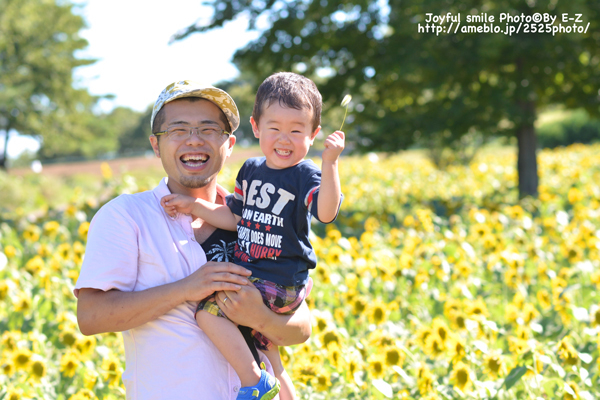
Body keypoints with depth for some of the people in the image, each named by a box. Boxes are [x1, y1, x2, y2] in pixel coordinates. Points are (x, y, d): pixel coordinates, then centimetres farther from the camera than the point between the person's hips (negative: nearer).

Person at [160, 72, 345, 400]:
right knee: (264, 349, 22)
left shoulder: (306, 175, -12)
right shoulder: (251, 170, 8)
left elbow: (326, 212, -31)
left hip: (282, 284, -8)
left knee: (209, 309, -21)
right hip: (251, 274, 8)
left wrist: (330, 163, -41)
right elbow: (236, 219, 14)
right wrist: (194, 206, 5)